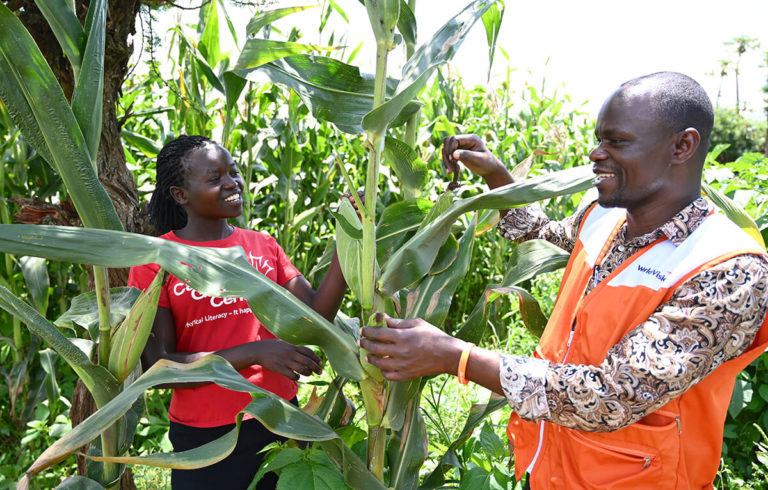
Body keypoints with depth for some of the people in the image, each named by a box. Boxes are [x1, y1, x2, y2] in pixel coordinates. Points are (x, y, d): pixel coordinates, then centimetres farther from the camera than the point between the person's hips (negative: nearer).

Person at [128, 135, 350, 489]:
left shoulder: (263, 245, 3)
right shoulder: (155, 261, -8)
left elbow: (315, 317, -5)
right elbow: (158, 366, -13)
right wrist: (255, 353, -23)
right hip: (204, 438, -3)